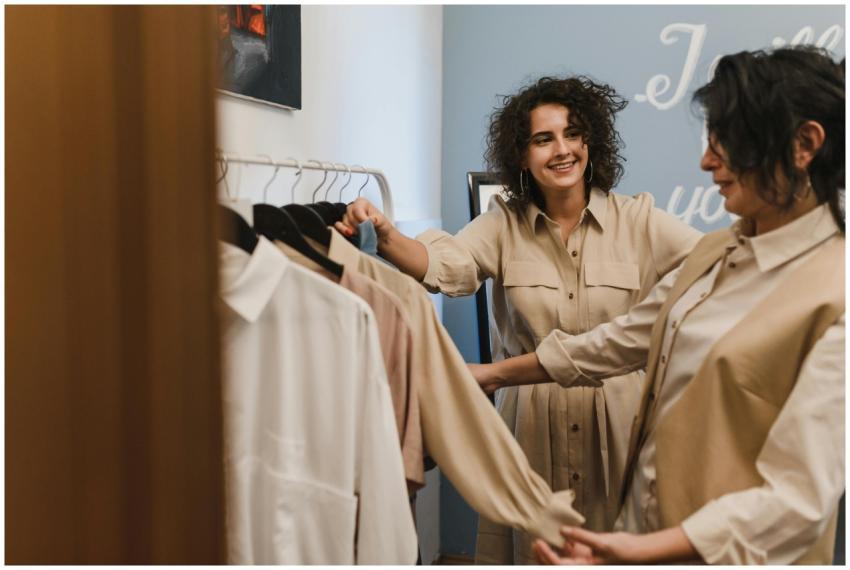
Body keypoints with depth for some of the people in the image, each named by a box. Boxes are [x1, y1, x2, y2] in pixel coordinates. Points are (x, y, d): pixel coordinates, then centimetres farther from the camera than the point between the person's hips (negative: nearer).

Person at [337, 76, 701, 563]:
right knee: (533, 545, 11)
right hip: (532, 422, 1)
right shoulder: (506, 223, 1)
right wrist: (383, 233, -33)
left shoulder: (636, 219, -2)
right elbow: (441, 265, -15)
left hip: (615, 420, 0)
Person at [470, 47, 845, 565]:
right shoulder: (717, 252, 2)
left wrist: (641, 551, -32)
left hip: (720, 549, -7)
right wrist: (491, 374, 10)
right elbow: (621, 340, 9)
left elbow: (799, 497, -24)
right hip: (647, 516, 7)